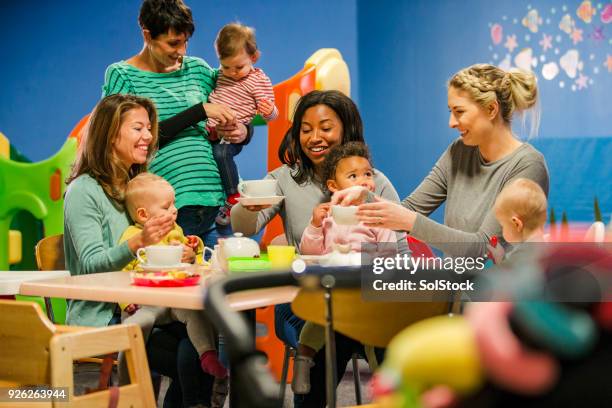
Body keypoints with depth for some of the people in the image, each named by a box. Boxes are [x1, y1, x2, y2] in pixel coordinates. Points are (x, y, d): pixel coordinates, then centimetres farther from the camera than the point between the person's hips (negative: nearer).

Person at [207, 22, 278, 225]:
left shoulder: (259, 81, -5)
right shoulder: (223, 74, 13)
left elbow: (271, 115, -5)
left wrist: (269, 111, -27)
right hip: (211, 129, 8)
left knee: (221, 152, -34)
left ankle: (234, 198, -23)